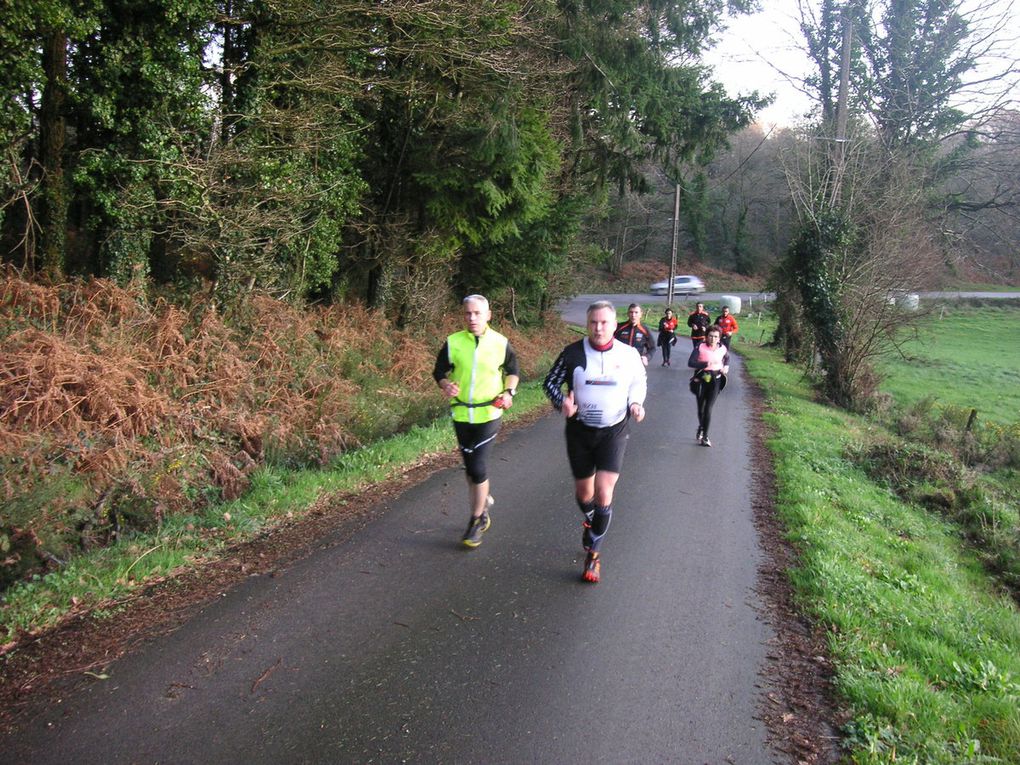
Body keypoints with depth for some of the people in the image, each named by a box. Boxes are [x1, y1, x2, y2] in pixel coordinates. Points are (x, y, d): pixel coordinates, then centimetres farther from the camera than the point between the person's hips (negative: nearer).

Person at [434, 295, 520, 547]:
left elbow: (513, 371, 12)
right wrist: (446, 385, -17)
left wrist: (509, 392, -6)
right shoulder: (453, 343, -3)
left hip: (489, 414, -3)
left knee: (477, 467, -10)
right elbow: (439, 372, 6)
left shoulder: (501, 343, -4)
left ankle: (477, 520, 7)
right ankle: (484, 500, 42)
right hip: (461, 413, 3)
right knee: (470, 466, 15)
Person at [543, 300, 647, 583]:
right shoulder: (573, 353, -9)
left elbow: (640, 382, 12)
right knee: (583, 491, 15)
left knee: (604, 493, -12)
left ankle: (593, 553, 7)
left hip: (613, 432, -1)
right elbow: (550, 382, 1)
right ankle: (590, 521, 52)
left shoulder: (629, 354, -6)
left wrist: (636, 403, -8)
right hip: (580, 430, 1)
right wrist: (562, 402, -19)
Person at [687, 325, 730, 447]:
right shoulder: (700, 348, -12)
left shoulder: (723, 349, -1)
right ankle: (701, 427, 43)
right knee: (701, 407, 14)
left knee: (708, 408, -6)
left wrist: (726, 366, 4)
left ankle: (705, 436, 1)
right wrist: (707, 364, -29)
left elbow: (727, 358, 23)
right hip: (701, 379, -1)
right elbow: (690, 363, -21)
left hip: (715, 380, 1)